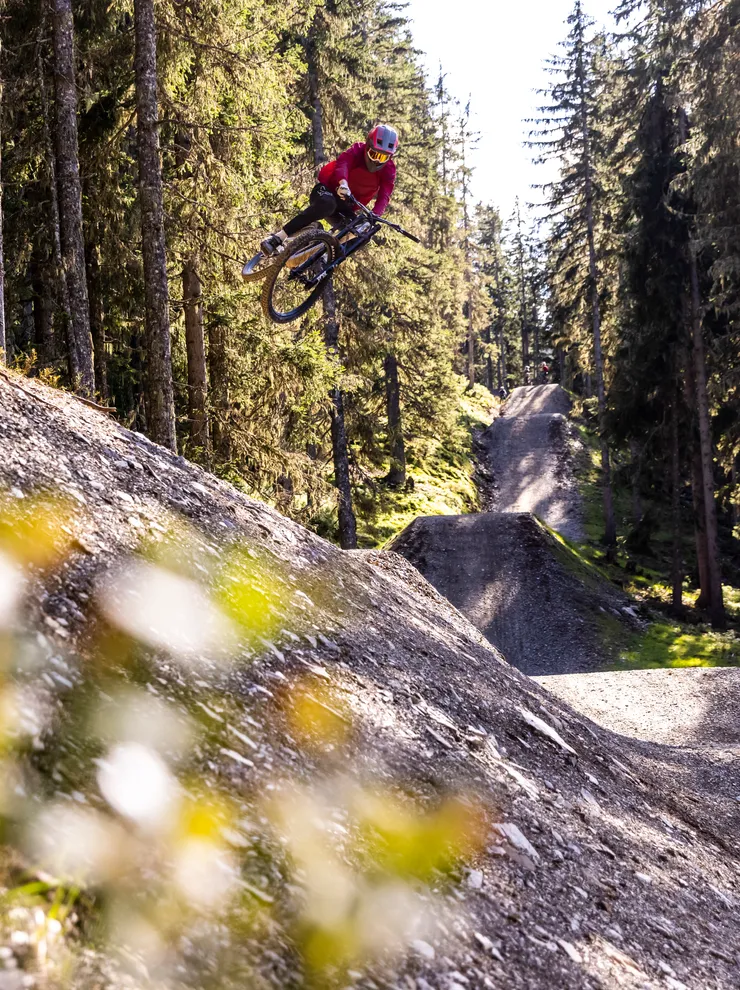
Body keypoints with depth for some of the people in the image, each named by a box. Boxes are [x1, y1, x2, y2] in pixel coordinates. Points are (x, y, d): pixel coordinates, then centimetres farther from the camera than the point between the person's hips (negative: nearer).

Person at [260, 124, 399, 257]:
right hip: (327, 190, -4)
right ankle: (278, 238, -45)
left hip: (345, 206, 4)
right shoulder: (357, 151, -15)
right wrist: (343, 183, -59)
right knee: (327, 204, -40)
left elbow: (385, 195, -21)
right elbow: (342, 163, -36)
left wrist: (376, 214, -43)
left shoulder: (389, 169, -7)